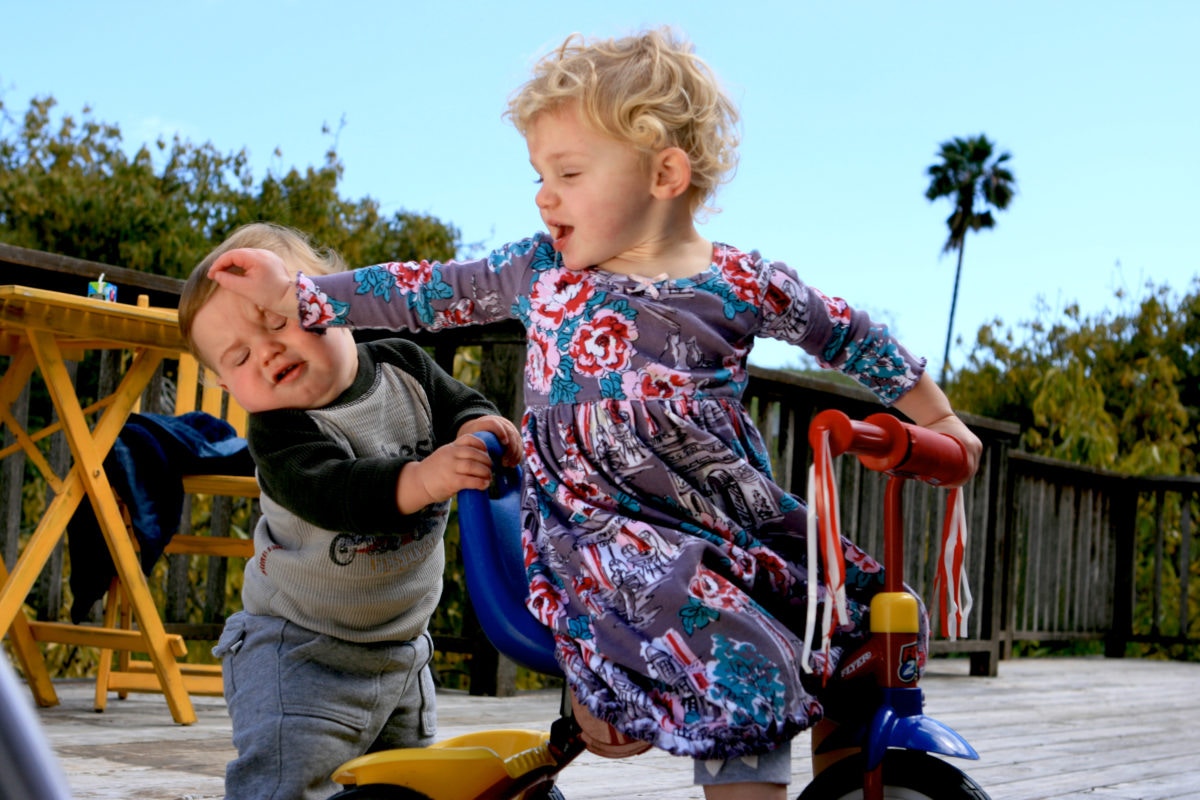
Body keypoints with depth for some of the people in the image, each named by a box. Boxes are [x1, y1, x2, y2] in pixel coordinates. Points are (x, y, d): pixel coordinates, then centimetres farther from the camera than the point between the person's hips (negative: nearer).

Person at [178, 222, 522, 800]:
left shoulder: (402, 366, -4)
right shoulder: (278, 433, -21)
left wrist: (479, 428, -27)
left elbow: (459, 405, -2)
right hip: (301, 653, -5)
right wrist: (423, 479, -54)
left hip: (402, 652, 5)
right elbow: (337, 494, -37)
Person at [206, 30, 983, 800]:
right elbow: (428, 295, 10)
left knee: (872, 618, 5)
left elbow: (849, 335, 11)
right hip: (604, 526, -3)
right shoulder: (541, 270, 3)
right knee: (748, 679, -20)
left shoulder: (743, 284, -1)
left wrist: (936, 419, 14)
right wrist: (294, 294, 6)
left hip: (733, 514, 3)